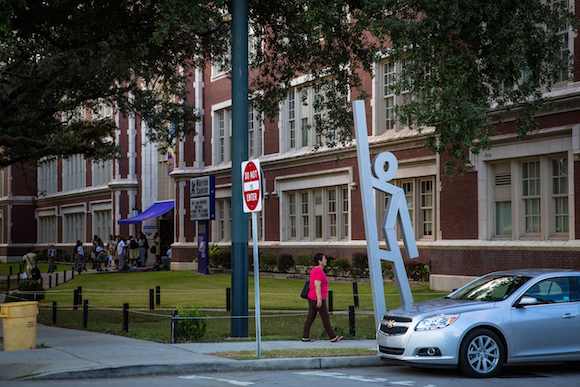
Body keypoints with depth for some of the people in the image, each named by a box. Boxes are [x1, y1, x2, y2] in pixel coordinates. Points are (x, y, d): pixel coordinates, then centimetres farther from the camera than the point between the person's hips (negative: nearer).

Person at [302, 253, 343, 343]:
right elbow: (317, 285, -25)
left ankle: (305, 337, 6)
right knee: (325, 317, -1)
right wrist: (319, 299, -26)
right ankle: (333, 337, 6)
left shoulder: (314, 270, 13)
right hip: (317, 298, -10)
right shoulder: (319, 271, -18)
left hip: (311, 297, 10)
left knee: (310, 318, 8)